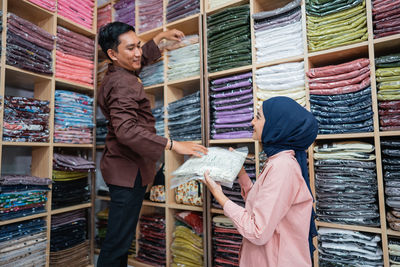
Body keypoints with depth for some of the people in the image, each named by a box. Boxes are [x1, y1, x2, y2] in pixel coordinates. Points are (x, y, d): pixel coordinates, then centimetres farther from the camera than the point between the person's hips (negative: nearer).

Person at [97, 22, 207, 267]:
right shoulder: (122, 84, -18)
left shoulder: (116, 75, 14)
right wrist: (173, 145, -34)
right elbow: (127, 130, -32)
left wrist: (161, 36, 40)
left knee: (122, 235, 20)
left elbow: (141, 58, 33)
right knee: (118, 240, -2)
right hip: (128, 170, -11)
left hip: (124, 167, 11)